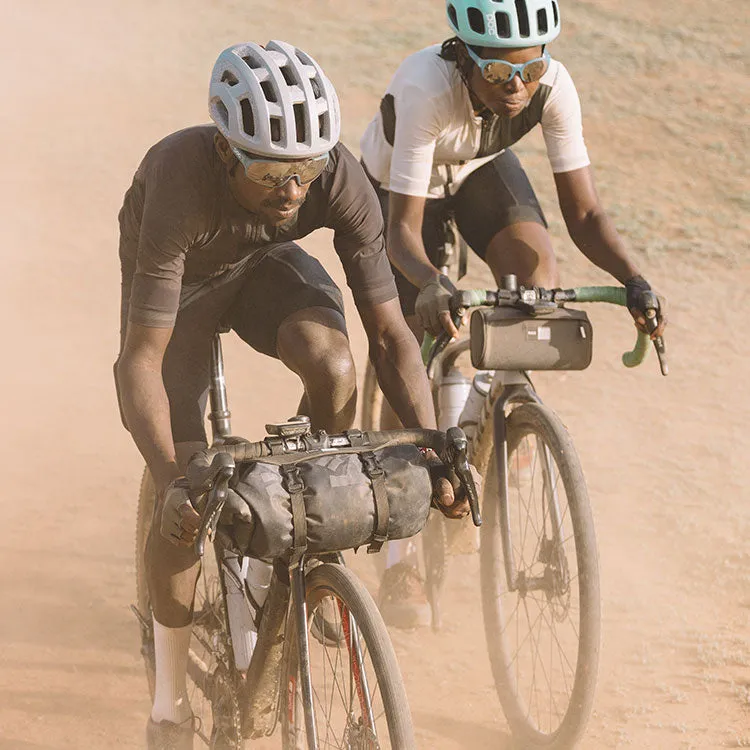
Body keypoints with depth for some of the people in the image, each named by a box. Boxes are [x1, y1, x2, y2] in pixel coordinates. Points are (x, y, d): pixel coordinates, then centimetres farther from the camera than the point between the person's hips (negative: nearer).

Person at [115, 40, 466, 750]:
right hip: (179, 284, -2)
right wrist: (172, 481, -49)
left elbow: (389, 333, -26)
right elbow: (141, 360, -39)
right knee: (186, 505, -12)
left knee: (333, 365, -32)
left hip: (264, 265, 2)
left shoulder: (339, 177, -33)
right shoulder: (181, 180, -42)